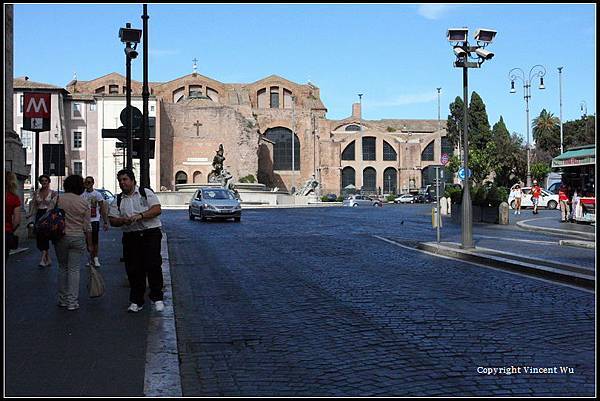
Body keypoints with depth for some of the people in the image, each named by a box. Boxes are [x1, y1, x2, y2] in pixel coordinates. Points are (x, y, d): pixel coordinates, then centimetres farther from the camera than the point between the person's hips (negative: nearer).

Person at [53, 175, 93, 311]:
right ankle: (72, 301, 3)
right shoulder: (83, 203, -3)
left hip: (61, 237, 1)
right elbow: (87, 227, -2)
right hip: (78, 238, -1)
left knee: (62, 268, 14)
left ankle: (63, 299, 20)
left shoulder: (58, 200, -3)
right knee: (74, 269, 3)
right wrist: (89, 244, 6)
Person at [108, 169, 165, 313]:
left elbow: (157, 209, -7)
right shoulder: (117, 200, 13)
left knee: (153, 266, -8)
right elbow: (112, 220, 9)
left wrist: (140, 216, -18)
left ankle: (157, 298, 4)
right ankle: (136, 301, 13)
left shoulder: (146, 193, 3)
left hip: (151, 234, -3)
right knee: (133, 269, 4)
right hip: (130, 236, 4)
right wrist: (123, 220, -12)